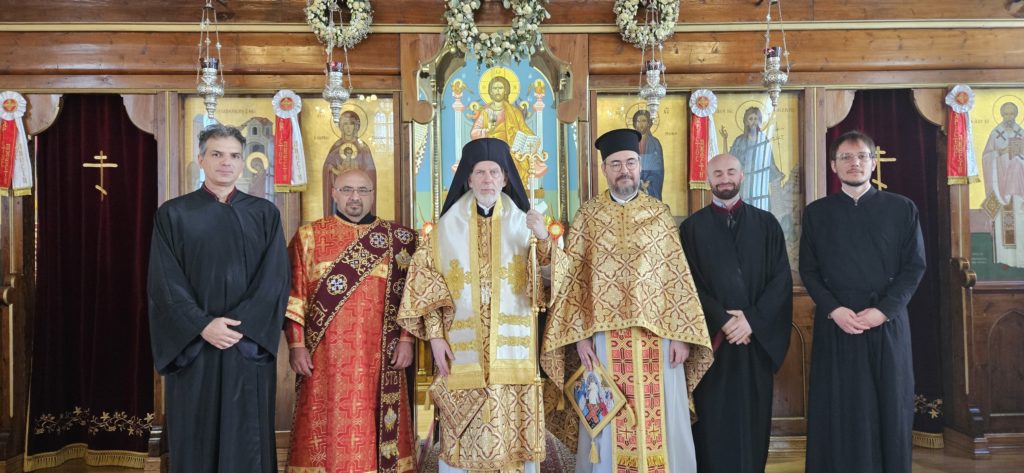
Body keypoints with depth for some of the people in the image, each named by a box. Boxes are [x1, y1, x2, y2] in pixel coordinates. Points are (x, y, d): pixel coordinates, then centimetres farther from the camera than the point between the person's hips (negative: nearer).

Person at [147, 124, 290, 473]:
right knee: (196, 440, 7)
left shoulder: (265, 214, 6)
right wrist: (203, 326, -16)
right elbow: (164, 282, -3)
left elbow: (277, 278, -3)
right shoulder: (173, 214, 4)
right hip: (192, 346, 0)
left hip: (249, 346, 0)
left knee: (248, 438, 5)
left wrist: (240, 325, -15)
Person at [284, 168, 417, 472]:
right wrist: (296, 345, -6)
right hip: (326, 357, -1)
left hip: (379, 356, 1)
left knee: (376, 429, 6)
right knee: (328, 430, 3)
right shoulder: (309, 236, 5)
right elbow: (293, 295, 1)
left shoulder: (396, 238, 7)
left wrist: (406, 339, -2)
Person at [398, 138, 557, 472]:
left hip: (513, 345, 1)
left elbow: (548, 282, -1)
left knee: (517, 433, 3)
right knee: (461, 436, 3)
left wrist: (544, 240, -18)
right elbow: (427, 284, 3)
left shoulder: (523, 222, 6)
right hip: (462, 345, 0)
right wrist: (434, 336, -6)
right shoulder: (449, 225, 5)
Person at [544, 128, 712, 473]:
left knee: (660, 420, 6)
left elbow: (678, 276, 4)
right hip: (605, 336, -1)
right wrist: (579, 335, -6)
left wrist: (681, 334, -4)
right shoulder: (588, 215, 4)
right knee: (610, 422, 6)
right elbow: (574, 278, 1)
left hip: (655, 335, 1)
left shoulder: (660, 213, 7)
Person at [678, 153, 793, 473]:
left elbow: (782, 279, 0)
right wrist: (722, 320, -14)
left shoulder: (766, 224, 7)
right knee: (714, 419, 3)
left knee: (752, 416, 8)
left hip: (757, 337, 1)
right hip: (711, 338, -1)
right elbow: (688, 284, -4)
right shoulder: (692, 228, 3)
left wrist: (752, 320, -12)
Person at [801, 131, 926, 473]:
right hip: (834, 324, 0)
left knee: (889, 408, 6)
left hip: (887, 323, 0)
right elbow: (808, 269, 3)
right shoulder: (816, 212, 7)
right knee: (838, 411, 3)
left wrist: (883, 310, -11)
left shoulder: (902, 208, 6)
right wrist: (834, 309, -11)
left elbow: (915, 266, 1)